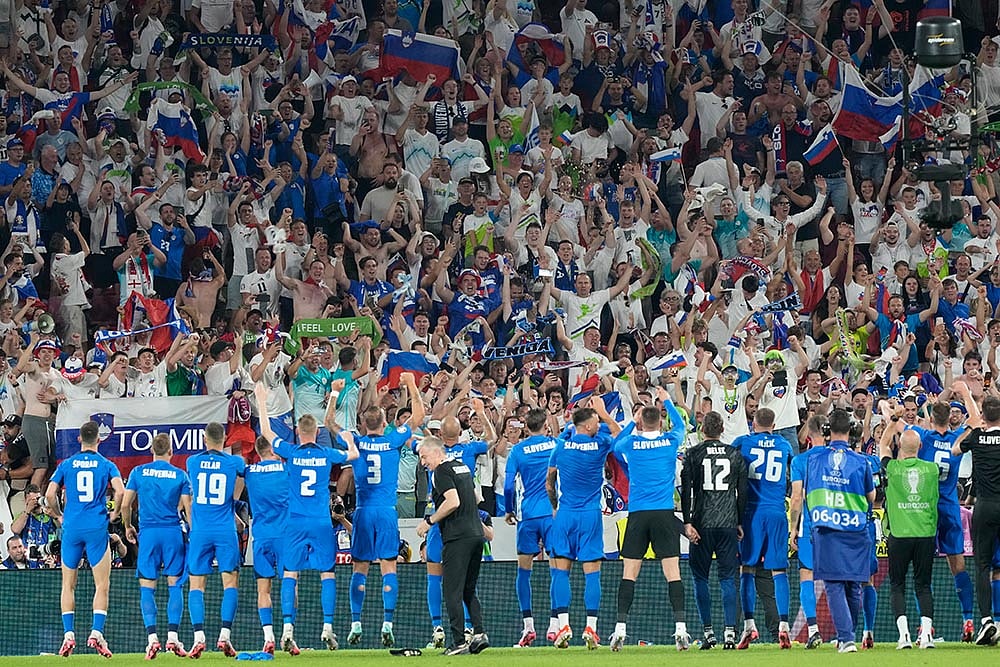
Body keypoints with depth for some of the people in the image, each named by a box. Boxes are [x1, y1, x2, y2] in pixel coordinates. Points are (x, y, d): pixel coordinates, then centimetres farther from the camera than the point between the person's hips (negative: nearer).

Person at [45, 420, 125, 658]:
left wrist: (59, 515, 14)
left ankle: (68, 635, 1)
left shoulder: (66, 465, 5)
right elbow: (120, 491, -12)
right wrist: (115, 513, 5)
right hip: (97, 529, -1)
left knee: (68, 585, 10)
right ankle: (97, 633, -11)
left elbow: (50, 495, -2)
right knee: (102, 585, 2)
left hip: (71, 529, 1)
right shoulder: (106, 465, 2)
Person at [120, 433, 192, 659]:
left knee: (147, 587, 2)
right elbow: (188, 508, 1)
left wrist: (128, 527, 20)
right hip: (173, 532, 0)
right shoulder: (180, 475, 2)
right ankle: (172, 636, -3)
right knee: (174, 585, 6)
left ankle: (152, 638, -10)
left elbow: (125, 505, 4)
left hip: (148, 532, 0)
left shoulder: (138, 472, 3)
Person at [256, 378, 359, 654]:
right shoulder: (327, 454, 0)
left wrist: (262, 403, 20)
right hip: (322, 523, 1)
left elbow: (266, 432, 10)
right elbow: (353, 455, 20)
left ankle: (288, 628, -11)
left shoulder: (292, 452, -4)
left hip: (296, 522, -1)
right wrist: (348, 440, 41)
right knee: (327, 573, 6)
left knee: (290, 574, 1)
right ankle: (328, 627, -1)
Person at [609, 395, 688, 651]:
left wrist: (633, 422, 28)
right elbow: (680, 425, 26)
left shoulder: (630, 443, 1)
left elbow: (616, 443, 25)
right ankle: (680, 628, -10)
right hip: (665, 513, 0)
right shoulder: (671, 441, 2)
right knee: (673, 572, -2)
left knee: (629, 573, 2)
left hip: (638, 514, 0)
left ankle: (620, 629, -4)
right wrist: (667, 401, 38)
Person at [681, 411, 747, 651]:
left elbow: (686, 490, -5)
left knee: (701, 578, 7)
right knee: (728, 578, 3)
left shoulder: (692, 454, 0)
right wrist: (739, 522, 17)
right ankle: (730, 633, -7)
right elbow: (743, 492, 9)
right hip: (728, 523, 2)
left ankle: (708, 632, 3)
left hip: (702, 523, -2)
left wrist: (687, 522, -4)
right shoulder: (735, 455, 6)